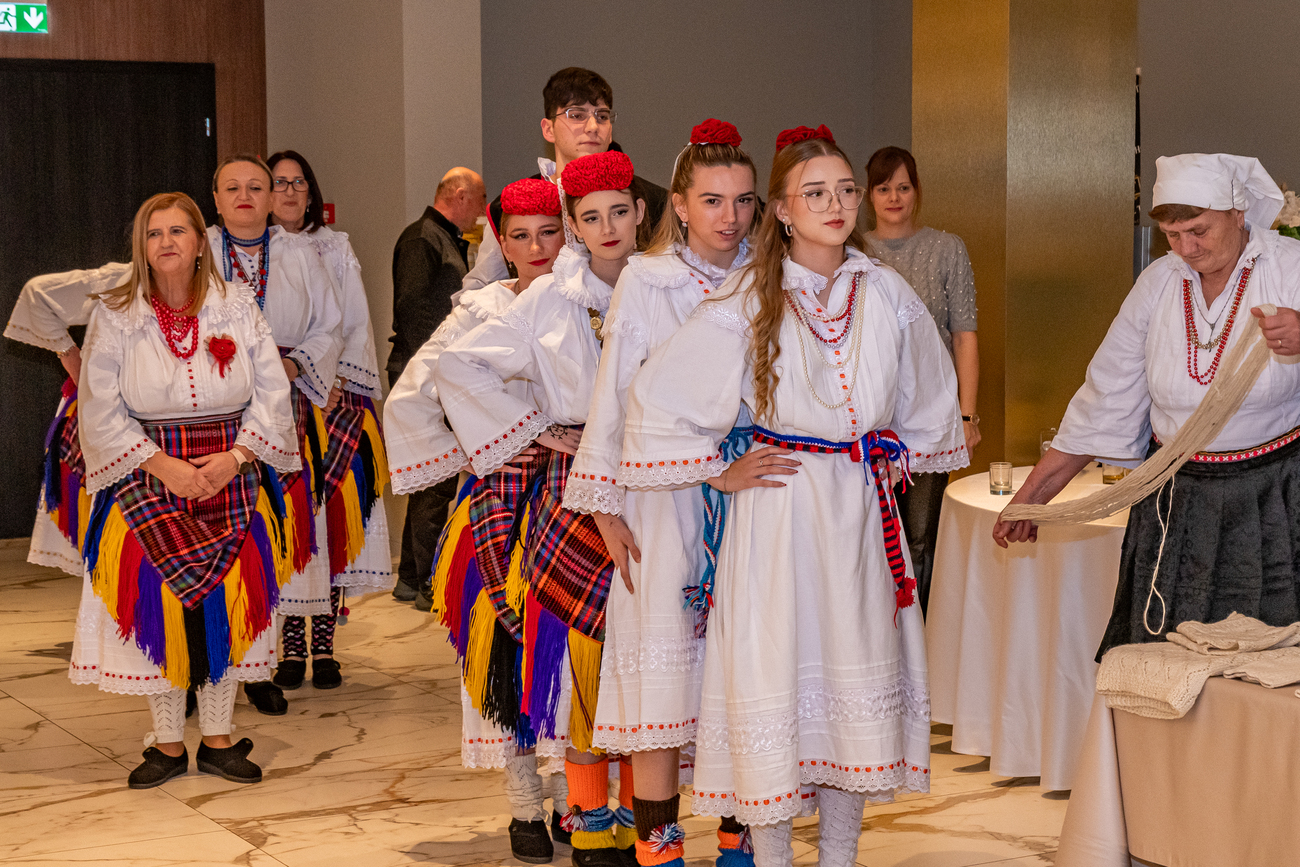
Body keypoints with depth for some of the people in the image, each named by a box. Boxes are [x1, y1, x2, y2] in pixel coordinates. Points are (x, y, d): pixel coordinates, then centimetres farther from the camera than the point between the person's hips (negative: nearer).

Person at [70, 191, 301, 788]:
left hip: (232, 479, 1)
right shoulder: (114, 316, -2)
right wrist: (163, 465, -12)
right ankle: (167, 744, 11)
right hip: (148, 481, -1)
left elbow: (271, 393, 1)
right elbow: (102, 410, -4)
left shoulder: (238, 308, 2)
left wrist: (236, 456, -12)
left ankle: (217, 740, 14)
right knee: (158, 604, -2)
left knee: (227, 603, 2)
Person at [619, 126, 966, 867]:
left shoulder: (887, 295, 5)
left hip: (862, 508, 4)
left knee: (859, 667, 7)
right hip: (779, 509, -4)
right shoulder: (747, 302, -6)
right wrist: (719, 472, -3)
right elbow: (657, 398, -5)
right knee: (775, 670, -3)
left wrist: (899, 459, 13)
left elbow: (931, 394, 22)